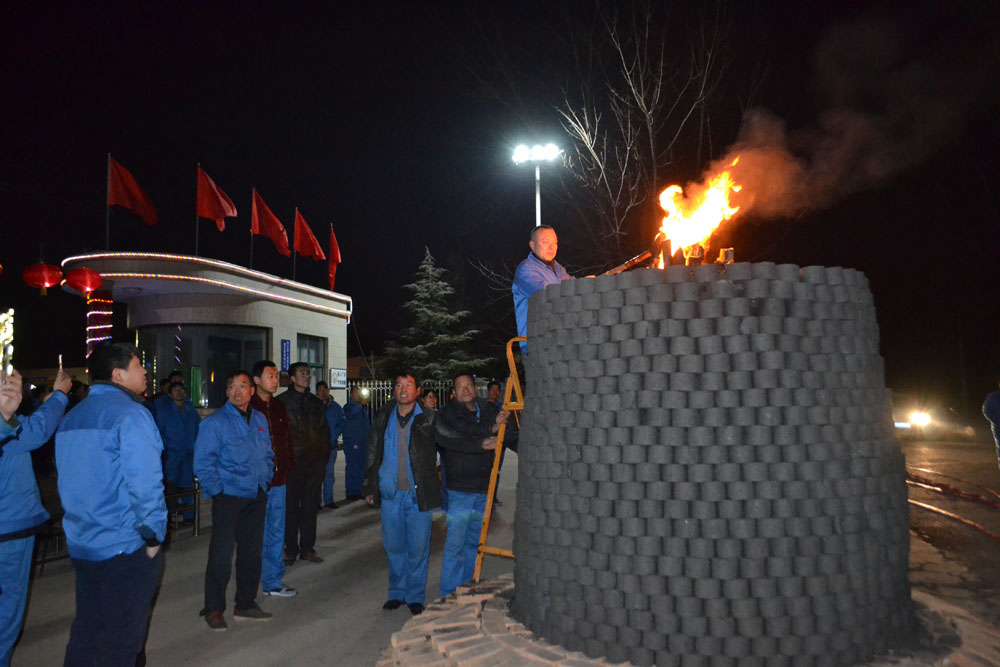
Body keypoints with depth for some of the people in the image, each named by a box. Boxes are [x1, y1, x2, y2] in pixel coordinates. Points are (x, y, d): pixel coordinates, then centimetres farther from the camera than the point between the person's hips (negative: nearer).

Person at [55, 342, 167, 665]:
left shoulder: (70, 417, 10)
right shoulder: (130, 414, -16)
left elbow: (67, 480, 16)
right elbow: (145, 482, -22)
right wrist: (153, 536, -12)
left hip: (81, 545, 8)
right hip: (124, 548, -8)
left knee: (85, 632, 19)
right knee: (121, 640, 4)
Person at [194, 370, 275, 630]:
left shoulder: (260, 420, 10)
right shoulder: (215, 422, -9)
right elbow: (203, 462, -10)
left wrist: (264, 481, 10)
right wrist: (217, 491, -13)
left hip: (256, 497, 6)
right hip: (229, 497, -6)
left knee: (252, 552, 12)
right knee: (221, 555, -3)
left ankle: (246, 604, 24)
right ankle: (214, 609, 11)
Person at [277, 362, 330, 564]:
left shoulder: (317, 403, 14)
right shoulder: (281, 402, -1)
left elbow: (325, 432, 19)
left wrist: (324, 455, 9)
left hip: (315, 462, 4)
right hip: (292, 462, -4)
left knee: (310, 506, 9)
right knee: (290, 507, 2)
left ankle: (307, 548, 18)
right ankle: (291, 550, 12)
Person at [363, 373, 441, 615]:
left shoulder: (429, 418, -3)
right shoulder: (384, 417, 6)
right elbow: (373, 453, 12)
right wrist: (369, 487, 11)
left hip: (418, 494, -3)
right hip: (390, 494, 3)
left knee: (418, 548, 4)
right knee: (393, 546, 11)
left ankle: (415, 596, 21)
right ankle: (397, 593, 28)